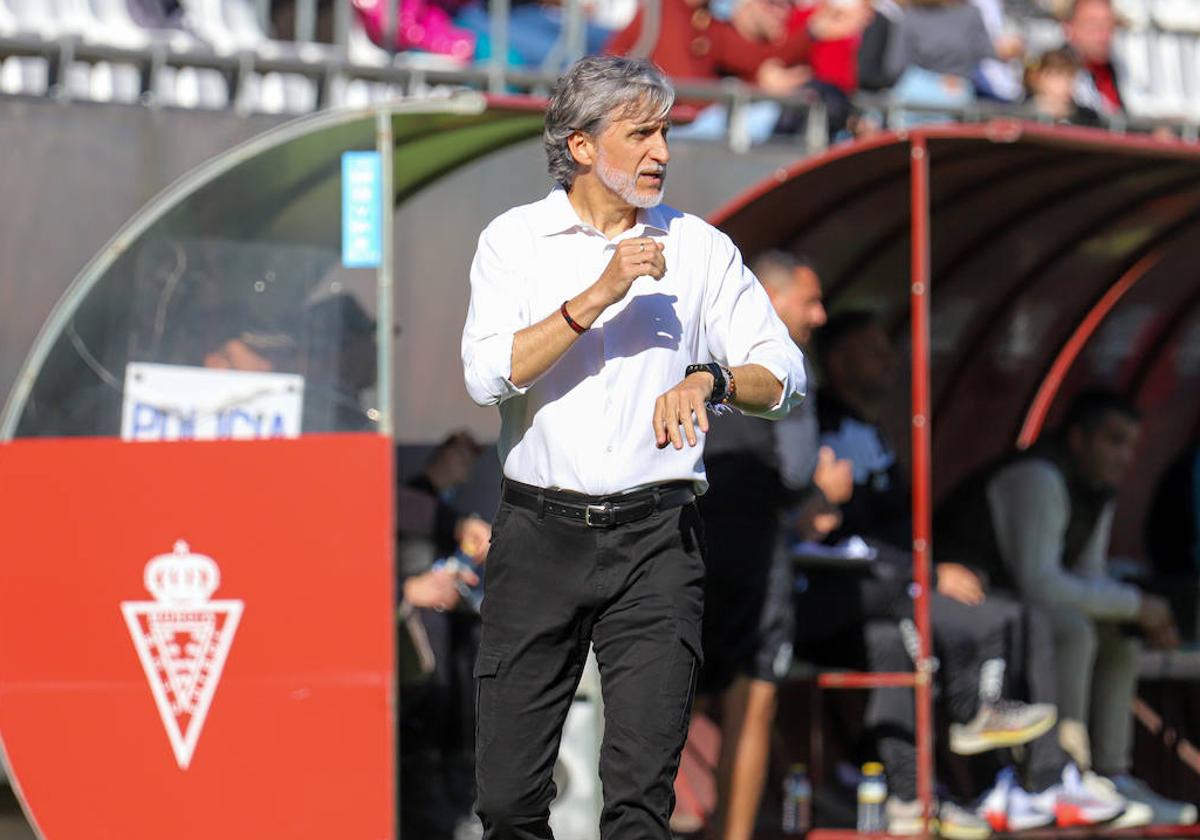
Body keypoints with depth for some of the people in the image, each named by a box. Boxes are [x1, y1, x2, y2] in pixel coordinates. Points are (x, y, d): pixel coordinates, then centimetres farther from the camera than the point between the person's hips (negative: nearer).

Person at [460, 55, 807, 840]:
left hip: (656, 538, 0)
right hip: (541, 531, 0)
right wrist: (600, 296, -15)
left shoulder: (700, 248, 7)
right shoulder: (515, 240, 5)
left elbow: (784, 375, 6)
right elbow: (489, 374, -9)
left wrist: (710, 380, -15)